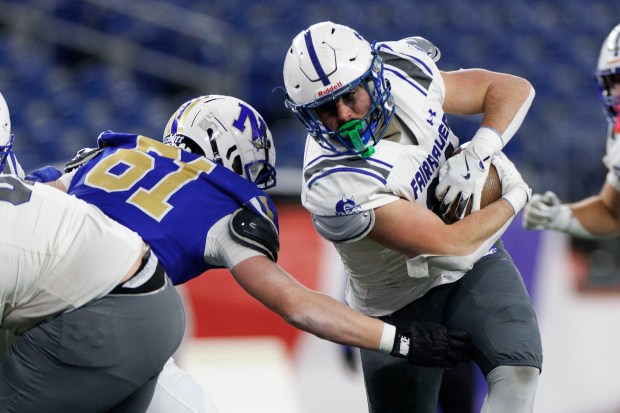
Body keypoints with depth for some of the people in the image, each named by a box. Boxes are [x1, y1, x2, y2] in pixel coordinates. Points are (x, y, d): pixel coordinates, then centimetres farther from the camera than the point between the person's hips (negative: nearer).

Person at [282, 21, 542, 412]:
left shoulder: (407, 75, -14)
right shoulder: (335, 184, -32)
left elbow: (514, 88, -1)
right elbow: (450, 246, -31)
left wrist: (477, 152, -19)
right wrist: (514, 199, -15)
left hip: (476, 262, 4)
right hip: (402, 303, -4)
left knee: (518, 369, -19)